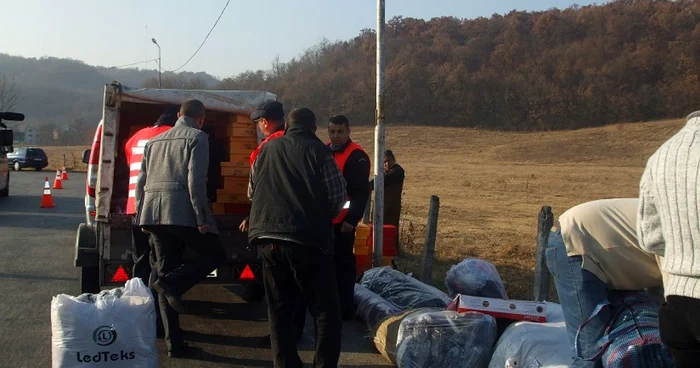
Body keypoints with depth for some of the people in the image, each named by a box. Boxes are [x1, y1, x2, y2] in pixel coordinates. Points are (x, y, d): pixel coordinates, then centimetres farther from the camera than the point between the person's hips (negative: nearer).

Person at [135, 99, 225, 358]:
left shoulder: (154, 141, 23)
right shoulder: (197, 137, 2)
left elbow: (141, 183, 20)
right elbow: (196, 180, -11)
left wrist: (142, 217, 23)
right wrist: (202, 218, -12)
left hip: (153, 213, 7)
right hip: (183, 212, -7)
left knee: (166, 273, 10)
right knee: (215, 255, 11)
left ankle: (173, 342, 7)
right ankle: (172, 283, -13)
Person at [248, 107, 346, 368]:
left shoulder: (267, 150, 13)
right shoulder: (318, 151, 0)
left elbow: (252, 192, 22)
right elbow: (337, 196, -3)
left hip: (268, 237, 5)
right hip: (307, 239, -4)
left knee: (279, 310, 13)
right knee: (325, 310, 2)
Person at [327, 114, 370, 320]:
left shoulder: (357, 156, -10)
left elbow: (362, 193, -15)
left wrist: (352, 219, -21)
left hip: (342, 221, -7)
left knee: (343, 263, -1)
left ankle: (345, 308, 6)